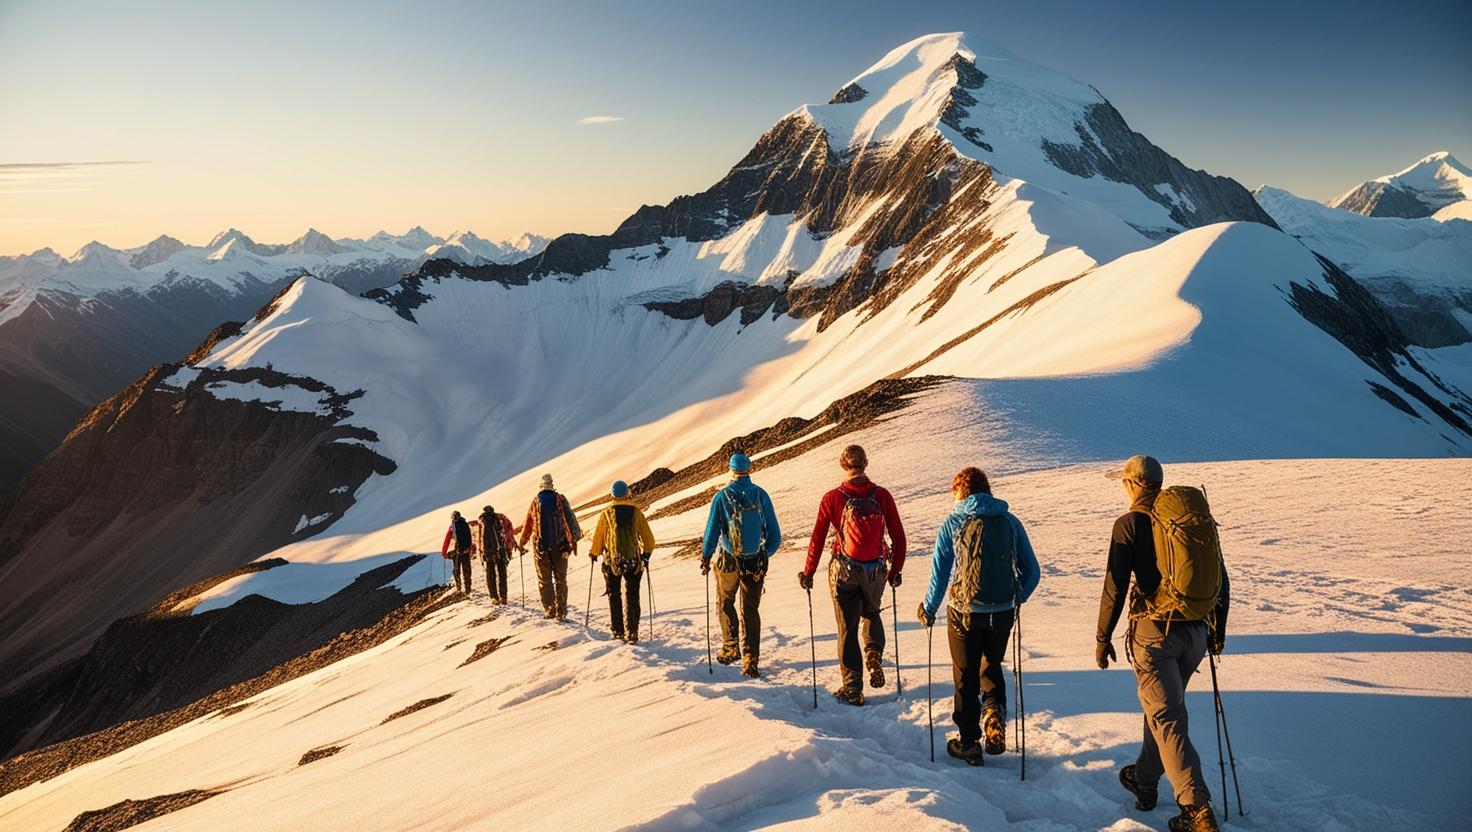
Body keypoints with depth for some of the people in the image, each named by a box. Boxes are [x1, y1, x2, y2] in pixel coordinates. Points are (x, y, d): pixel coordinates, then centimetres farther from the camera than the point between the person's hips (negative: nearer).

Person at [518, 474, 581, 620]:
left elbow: (528, 524, 13)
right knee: (560, 580, 7)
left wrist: (521, 542, 26)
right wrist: (573, 540, -12)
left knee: (544, 580, 10)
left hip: (541, 546, 1)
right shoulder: (560, 499, -1)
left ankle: (549, 610, 6)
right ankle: (561, 612, 5)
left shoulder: (535, 501, 4)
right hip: (560, 545, -1)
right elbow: (569, 519, -11)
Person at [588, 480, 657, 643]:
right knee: (632, 597, 8)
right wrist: (646, 553, 22)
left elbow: (598, 537, 3)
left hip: (612, 561, 0)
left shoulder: (606, 514, -3)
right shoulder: (636, 512, -1)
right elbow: (648, 538, 4)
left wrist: (594, 553, 21)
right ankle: (632, 633, 1)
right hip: (634, 561, 1)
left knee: (614, 596, 14)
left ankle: (618, 631, 17)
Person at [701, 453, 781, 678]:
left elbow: (712, 531, -7)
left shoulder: (722, 497, -9)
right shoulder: (761, 495, -3)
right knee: (751, 610, 9)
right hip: (756, 563, 2)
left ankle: (730, 649, 26)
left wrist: (705, 558, 6)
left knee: (725, 604, 21)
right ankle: (751, 661, 3)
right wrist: (765, 554, 17)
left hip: (728, 562, -1)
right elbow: (775, 535, -1)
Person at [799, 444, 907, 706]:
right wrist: (895, 570, 12)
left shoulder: (832, 498, -10)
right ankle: (874, 657, 6)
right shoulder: (882, 496, -6)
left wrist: (808, 573, 5)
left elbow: (817, 539, -6)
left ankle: (852, 689, 12)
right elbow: (898, 536, -1)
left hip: (844, 572, -2)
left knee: (848, 628, 10)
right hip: (876, 572, 2)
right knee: (872, 615, 29)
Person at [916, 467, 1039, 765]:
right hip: (1003, 612, 3)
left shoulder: (952, 523, -6)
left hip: (964, 612, -2)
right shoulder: (1010, 522, 2)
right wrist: (1016, 600, 22)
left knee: (966, 676, 13)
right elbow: (1032, 572, 5)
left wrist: (928, 610, 7)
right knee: (991, 668, 24)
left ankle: (969, 743, 19)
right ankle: (995, 714, 1)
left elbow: (940, 575, -7)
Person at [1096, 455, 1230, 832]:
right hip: (1196, 632, 6)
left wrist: (1103, 637, -1)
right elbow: (1222, 581, 12)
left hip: (1154, 632, -6)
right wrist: (1218, 631, 23)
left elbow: (1115, 587, -11)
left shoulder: (1130, 523, -8)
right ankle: (1144, 780, 38)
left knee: (1167, 719, -2)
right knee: (1164, 706, 22)